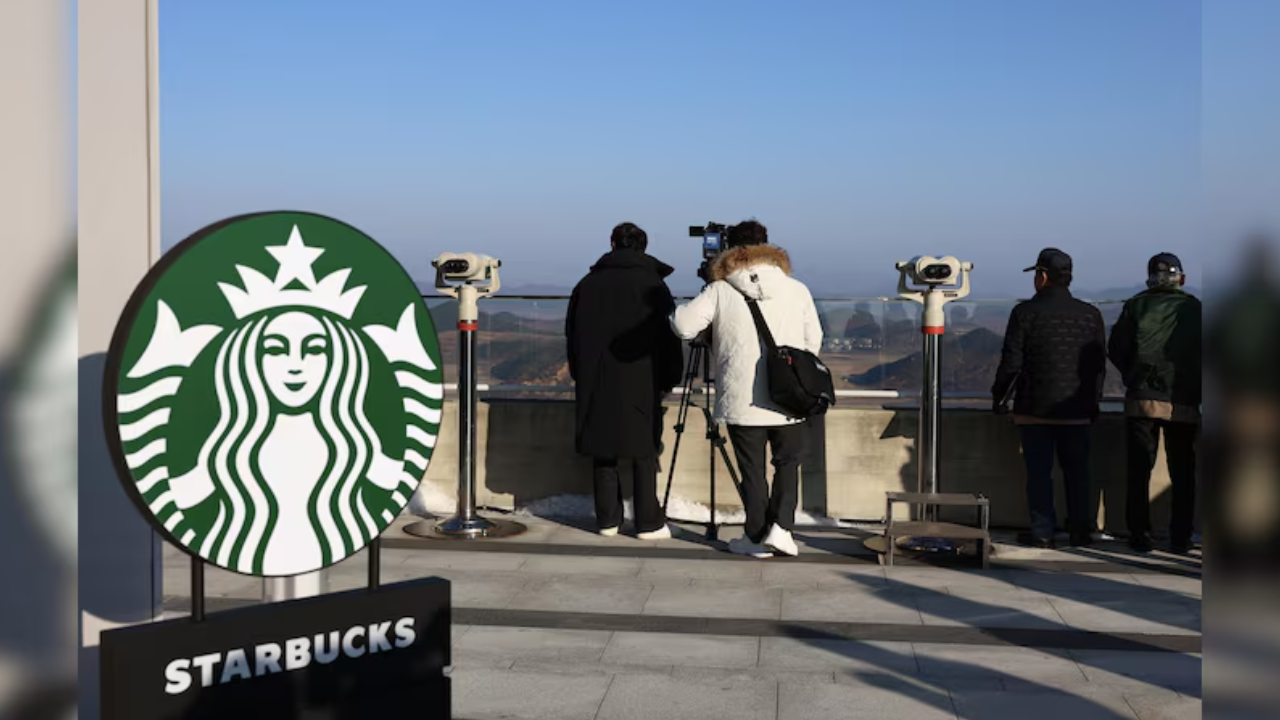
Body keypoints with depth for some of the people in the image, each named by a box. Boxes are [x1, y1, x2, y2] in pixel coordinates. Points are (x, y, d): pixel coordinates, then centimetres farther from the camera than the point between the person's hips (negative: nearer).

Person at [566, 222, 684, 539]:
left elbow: (572, 334, 12)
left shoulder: (587, 284, 8)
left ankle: (607, 519, 10)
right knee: (644, 453, 1)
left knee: (603, 452, 8)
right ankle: (649, 523, 2)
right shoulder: (652, 285, -3)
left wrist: (581, 376, 20)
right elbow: (669, 337, -3)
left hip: (596, 384, 3)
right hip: (640, 383, -3)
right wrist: (669, 379, 5)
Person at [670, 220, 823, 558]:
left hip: (742, 400, -1)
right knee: (787, 463, 16)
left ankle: (756, 537, 15)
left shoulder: (720, 291, -3)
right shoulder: (797, 289, 4)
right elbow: (813, 341, 7)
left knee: (752, 470, 9)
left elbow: (683, 326, -9)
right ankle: (780, 526, 3)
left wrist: (679, 310, 13)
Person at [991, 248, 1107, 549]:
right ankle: (1080, 530, 15)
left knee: (1039, 471, 2)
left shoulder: (1026, 312, -8)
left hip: (1035, 409, -3)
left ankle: (1042, 532, 4)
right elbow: (1099, 364, 8)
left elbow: (1011, 362, -8)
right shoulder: (1091, 315, 5)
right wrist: (1093, 403, 17)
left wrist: (999, 396, 4)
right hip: (1077, 411, 4)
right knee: (1077, 470, 11)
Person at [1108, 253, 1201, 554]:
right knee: (1182, 474, 10)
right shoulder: (1195, 309, 4)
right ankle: (1180, 538, 10)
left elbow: (1116, 350, 1)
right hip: (1184, 403, 1)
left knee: (1139, 471, 6)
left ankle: (1140, 536, 5)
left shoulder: (1137, 305, 2)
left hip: (1142, 399, -1)